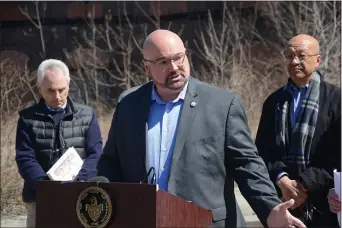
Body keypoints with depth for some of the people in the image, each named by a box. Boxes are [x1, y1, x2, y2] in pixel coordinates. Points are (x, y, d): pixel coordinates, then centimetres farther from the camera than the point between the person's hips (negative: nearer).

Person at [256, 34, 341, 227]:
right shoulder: (274, 101, 12)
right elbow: (262, 149, 8)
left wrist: (304, 185, -13)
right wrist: (281, 179, -10)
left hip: (323, 205, -3)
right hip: (282, 202, 3)